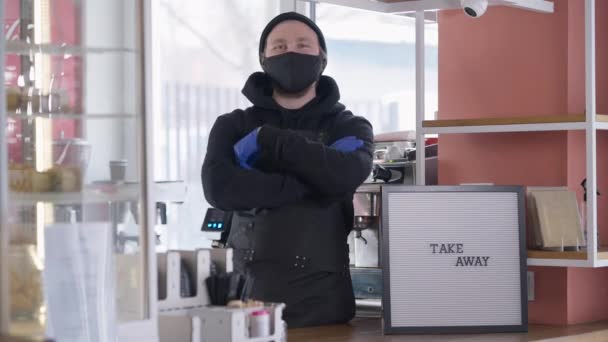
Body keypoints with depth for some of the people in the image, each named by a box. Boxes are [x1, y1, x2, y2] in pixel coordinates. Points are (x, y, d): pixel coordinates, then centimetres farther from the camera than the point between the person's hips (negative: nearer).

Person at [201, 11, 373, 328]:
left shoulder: (350, 127, 10)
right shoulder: (234, 126, 10)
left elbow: (346, 176, -14)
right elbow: (219, 188, -11)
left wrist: (268, 141, -10)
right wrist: (311, 184, -11)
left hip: (325, 298, 0)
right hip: (251, 293, 0)